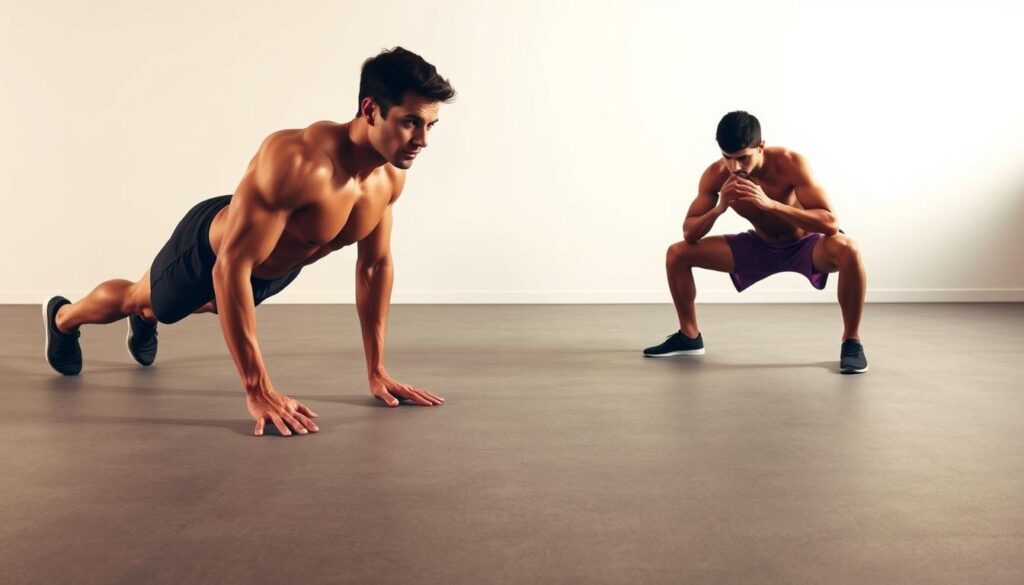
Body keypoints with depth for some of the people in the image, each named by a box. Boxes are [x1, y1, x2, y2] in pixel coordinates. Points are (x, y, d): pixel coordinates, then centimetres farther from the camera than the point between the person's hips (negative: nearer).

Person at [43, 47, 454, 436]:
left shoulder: (391, 176, -23)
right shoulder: (295, 160, -46)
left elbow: (376, 264, -10)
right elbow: (229, 268, -46)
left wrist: (376, 371, -10)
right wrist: (258, 389, -49)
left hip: (274, 269, 6)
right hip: (209, 248, -6)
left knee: (215, 303, 38)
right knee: (133, 298, 25)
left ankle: (143, 318, 71)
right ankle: (63, 317, 60)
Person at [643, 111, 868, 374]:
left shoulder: (790, 163, -31)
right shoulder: (715, 174, -20)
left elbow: (830, 223, -38)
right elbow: (689, 233, -15)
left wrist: (770, 204, -48)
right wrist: (718, 209, -35)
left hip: (804, 245, -4)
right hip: (760, 246, 4)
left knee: (847, 249, -38)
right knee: (678, 253, -7)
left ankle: (851, 341, -18)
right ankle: (689, 336, 11)